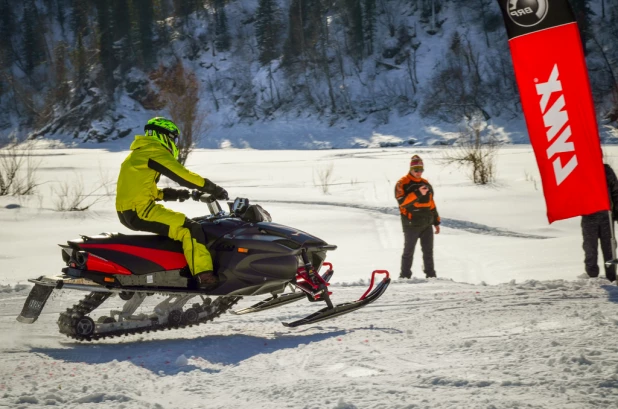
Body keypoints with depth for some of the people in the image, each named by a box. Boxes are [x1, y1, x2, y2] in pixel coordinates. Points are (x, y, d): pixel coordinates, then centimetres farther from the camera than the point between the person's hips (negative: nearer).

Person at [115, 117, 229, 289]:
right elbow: (182, 175, -14)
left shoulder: (137, 154, 23)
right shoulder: (155, 152, -8)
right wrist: (213, 189, -9)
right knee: (190, 229, -16)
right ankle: (205, 276, -25)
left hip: (127, 213, 10)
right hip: (141, 211, -10)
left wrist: (170, 194, 16)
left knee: (178, 224, 30)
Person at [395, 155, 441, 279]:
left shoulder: (426, 184, 14)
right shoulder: (402, 183, -6)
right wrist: (418, 193, -29)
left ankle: (431, 275, 14)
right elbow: (402, 201, -21)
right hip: (411, 224, -6)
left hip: (427, 224, 6)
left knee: (428, 251, 8)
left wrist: (436, 221, 19)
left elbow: (431, 204, 20)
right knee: (409, 251, 0)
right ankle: (405, 276, 6)